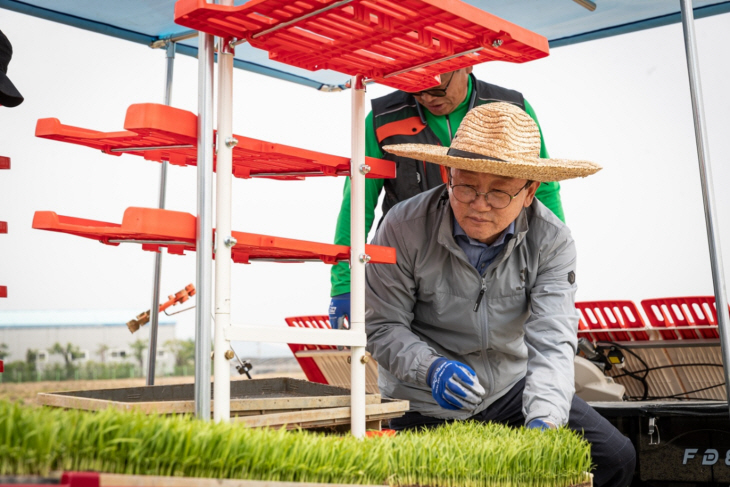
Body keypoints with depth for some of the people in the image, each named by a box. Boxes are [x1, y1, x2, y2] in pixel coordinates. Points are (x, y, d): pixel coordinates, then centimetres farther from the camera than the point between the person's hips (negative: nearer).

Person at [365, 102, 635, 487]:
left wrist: (544, 420, -40)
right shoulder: (404, 227, -20)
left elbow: (552, 343, -22)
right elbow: (383, 326, -13)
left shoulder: (552, 241, -15)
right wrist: (430, 368, -33)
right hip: (423, 407, -2)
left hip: (511, 389, 2)